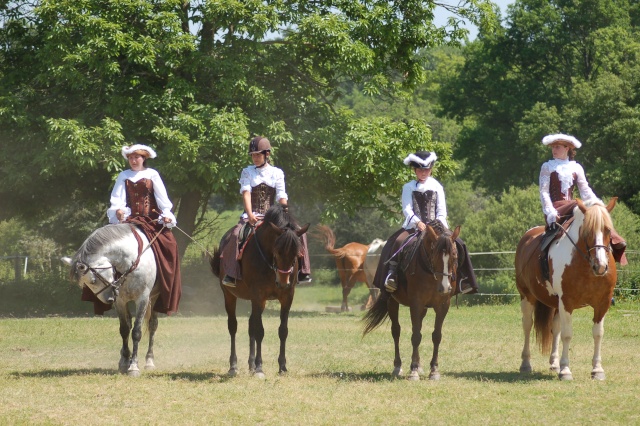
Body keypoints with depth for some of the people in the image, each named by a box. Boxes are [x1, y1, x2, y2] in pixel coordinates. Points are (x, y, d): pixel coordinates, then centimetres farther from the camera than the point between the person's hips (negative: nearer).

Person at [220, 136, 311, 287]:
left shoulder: (277, 173, 8)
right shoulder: (247, 172, 6)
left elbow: (281, 197, 0)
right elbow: (246, 193, -7)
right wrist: (250, 215, -23)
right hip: (252, 216, -2)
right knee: (236, 235, -31)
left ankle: (301, 271, -11)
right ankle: (231, 274, -27)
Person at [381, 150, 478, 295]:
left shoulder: (437, 187, 13)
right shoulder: (408, 188, 9)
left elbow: (442, 210, 8)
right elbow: (407, 209, -3)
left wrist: (439, 224, -12)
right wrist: (418, 223, -21)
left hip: (435, 226, 1)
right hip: (413, 226, -1)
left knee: (457, 245, -21)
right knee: (398, 242, -31)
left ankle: (461, 278, -13)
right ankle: (392, 273, -25)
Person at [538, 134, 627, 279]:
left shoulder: (576, 168, 17)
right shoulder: (547, 167, 8)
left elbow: (585, 191, 12)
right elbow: (544, 192, -1)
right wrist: (550, 212, -18)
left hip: (572, 207, 4)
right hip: (556, 208, -4)